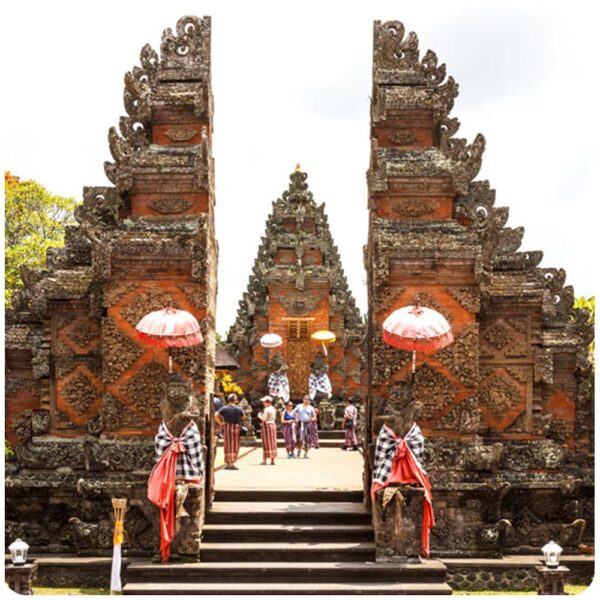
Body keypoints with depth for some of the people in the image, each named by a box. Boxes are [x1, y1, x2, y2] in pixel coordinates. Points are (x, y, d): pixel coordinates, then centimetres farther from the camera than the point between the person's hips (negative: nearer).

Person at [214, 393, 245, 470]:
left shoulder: (224, 408, -1)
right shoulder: (239, 409, -5)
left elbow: (216, 416, -10)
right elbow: (243, 418, 4)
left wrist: (220, 423, -2)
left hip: (226, 427, 2)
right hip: (236, 428, -2)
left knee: (227, 446, 11)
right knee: (234, 446, 3)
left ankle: (227, 463, 14)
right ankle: (232, 463, -2)